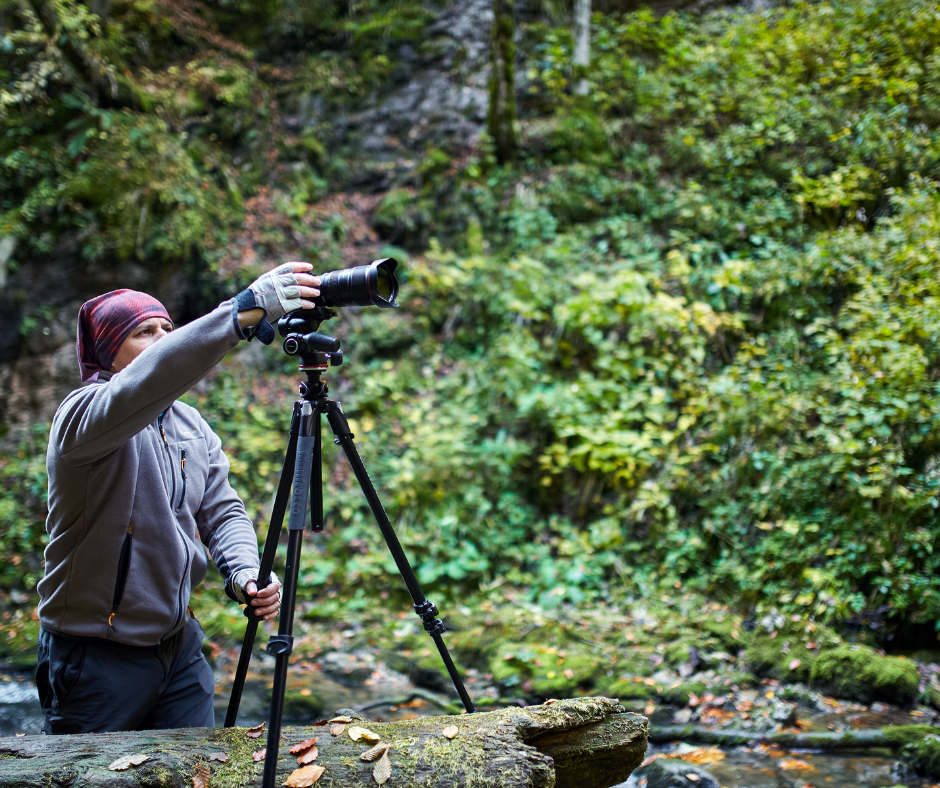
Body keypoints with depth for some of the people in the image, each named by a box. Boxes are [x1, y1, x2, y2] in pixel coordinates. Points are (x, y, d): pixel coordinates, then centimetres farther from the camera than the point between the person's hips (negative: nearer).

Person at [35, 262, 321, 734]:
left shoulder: (193, 426, 10)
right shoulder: (83, 415, -16)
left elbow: (222, 511, 7)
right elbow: (140, 389, -37)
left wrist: (244, 572, -17)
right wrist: (244, 312, -47)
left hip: (178, 642, 7)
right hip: (96, 656, -6)